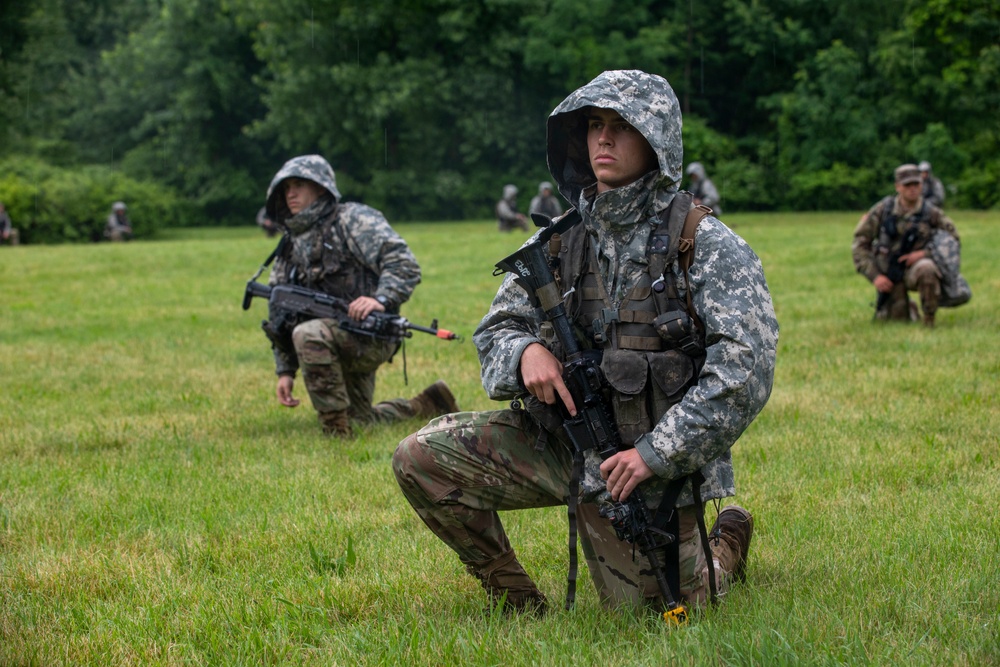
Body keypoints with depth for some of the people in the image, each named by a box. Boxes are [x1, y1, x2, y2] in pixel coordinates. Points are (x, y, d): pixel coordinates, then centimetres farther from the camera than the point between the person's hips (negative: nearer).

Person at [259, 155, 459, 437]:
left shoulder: (351, 220, -7)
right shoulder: (289, 247, 14)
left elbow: (404, 264, -17)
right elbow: (280, 316, 16)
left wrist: (382, 300, -34)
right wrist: (285, 371, 8)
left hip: (370, 335, -9)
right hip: (334, 344, 9)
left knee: (308, 334, -35)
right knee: (361, 419, 16)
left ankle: (336, 433, -26)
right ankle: (426, 405, 36)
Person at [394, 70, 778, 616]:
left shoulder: (708, 246, -12)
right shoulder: (562, 239, 4)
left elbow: (745, 370, -19)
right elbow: (497, 328, 12)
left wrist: (655, 453, -22)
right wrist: (526, 350, -13)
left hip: (656, 464, -4)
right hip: (560, 442, 4)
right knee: (421, 458, -11)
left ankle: (726, 548, 40)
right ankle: (515, 602, 7)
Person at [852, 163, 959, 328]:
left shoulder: (931, 212, -4)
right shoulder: (882, 210, -5)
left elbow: (952, 238, 3)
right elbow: (860, 244, -3)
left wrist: (925, 253, -14)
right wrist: (875, 276, -12)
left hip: (913, 269, -1)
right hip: (888, 274, 1)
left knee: (926, 269, -36)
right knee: (899, 319, -3)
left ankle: (929, 318, -15)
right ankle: (908, 307, 36)